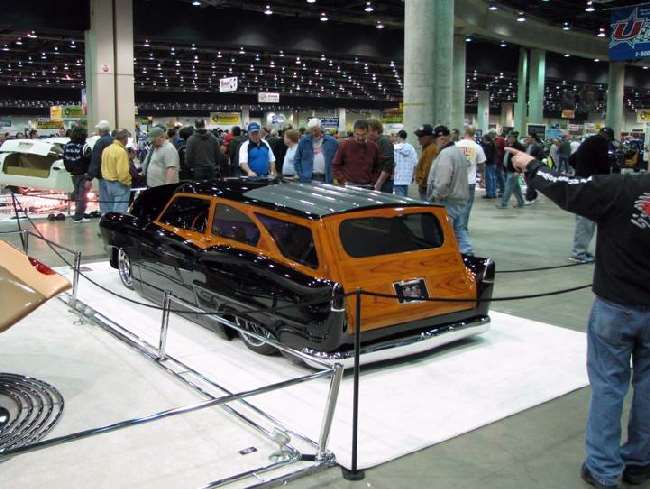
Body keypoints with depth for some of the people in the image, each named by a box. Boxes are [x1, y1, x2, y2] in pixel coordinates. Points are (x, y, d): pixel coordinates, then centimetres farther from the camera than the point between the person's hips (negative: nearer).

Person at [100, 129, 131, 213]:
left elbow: (104, 167, 13)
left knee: (110, 210, 17)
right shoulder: (121, 151, -20)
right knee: (119, 211, -5)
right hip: (120, 185, -9)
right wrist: (128, 182, -9)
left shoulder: (106, 150, 7)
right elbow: (123, 172, -23)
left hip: (107, 183, 9)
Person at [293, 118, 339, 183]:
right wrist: (300, 174, 0)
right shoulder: (304, 141, 6)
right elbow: (296, 159, 9)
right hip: (308, 179, 0)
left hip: (326, 179, 0)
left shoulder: (332, 142, 5)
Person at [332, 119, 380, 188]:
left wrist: (372, 182, 4)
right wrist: (343, 181, -7)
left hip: (367, 187, 3)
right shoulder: (345, 145, -1)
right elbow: (335, 166, 3)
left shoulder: (373, 147, 7)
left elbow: (376, 168, 17)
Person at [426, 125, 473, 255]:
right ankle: (468, 253, 13)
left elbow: (443, 182, -26)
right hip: (461, 199, 10)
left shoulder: (445, 154, -18)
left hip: (448, 201, -10)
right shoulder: (459, 152, 15)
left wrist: (435, 196, -14)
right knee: (460, 229, 14)